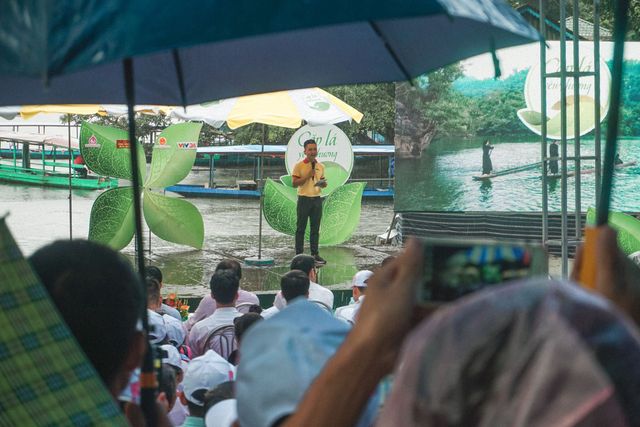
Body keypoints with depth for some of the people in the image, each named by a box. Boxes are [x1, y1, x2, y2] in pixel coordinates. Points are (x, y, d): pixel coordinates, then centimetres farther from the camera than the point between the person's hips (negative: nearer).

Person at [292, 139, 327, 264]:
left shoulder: (321, 166, 10)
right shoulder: (299, 166, -5)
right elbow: (294, 183, -10)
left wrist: (323, 184, -2)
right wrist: (307, 176, -19)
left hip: (317, 199, 5)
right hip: (304, 199, -4)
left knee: (315, 229, 8)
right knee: (301, 228, 0)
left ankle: (315, 254, 14)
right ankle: (299, 255, 4)